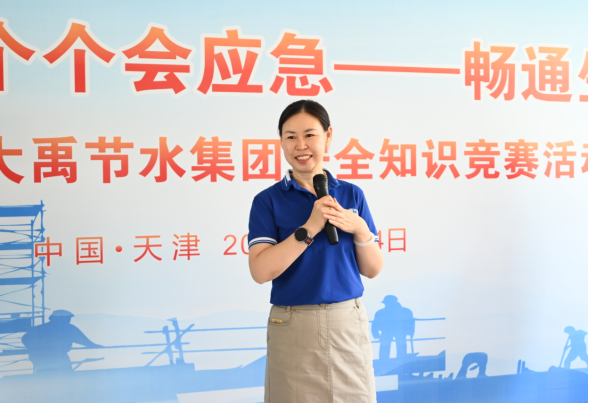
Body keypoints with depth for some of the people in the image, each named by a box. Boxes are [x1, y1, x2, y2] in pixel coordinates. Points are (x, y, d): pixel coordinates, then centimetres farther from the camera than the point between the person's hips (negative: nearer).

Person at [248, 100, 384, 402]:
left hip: (349, 322, 2)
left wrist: (360, 229, -12)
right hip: (293, 328, -2)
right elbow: (260, 271, -15)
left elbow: (372, 270, 6)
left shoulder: (352, 195, 5)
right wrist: (309, 227, -19)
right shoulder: (268, 201, -3)